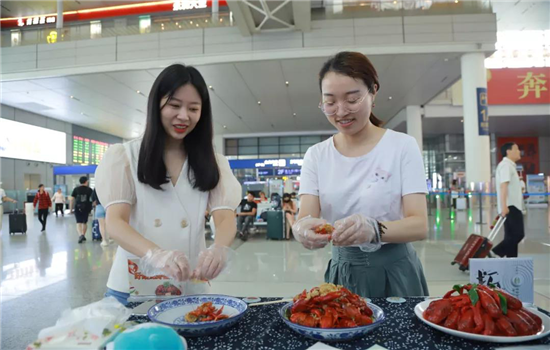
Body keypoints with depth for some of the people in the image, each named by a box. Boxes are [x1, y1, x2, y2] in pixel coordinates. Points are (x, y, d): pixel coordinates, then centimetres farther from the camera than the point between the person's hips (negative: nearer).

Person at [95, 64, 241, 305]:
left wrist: (219, 248, -32)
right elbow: (115, 222, -13)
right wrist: (156, 255, -34)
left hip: (191, 292, 2)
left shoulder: (212, 162, 3)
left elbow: (226, 218, -8)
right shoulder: (123, 156, -3)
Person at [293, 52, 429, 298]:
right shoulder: (316, 155, -2)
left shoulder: (403, 146, -9)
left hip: (395, 273, -2)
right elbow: (306, 216, -10)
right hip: (342, 274, 2)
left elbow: (419, 225, -16)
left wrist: (374, 229, -36)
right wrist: (302, 228, -34)